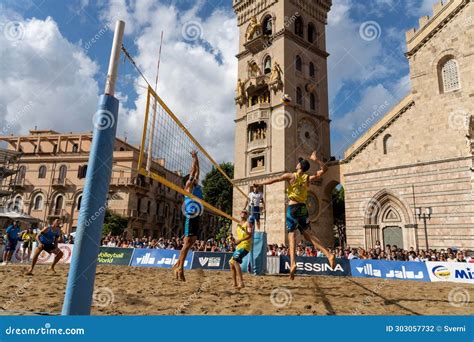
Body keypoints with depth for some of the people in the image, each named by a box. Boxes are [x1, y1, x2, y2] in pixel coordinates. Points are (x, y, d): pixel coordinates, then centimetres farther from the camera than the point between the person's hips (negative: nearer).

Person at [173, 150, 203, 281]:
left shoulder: (196, 186, 19)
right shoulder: (188, 186, -1)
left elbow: (197, 171, 24)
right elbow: (193, 171, -3)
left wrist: (196, 158, 27)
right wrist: (194, 158, 7)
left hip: (197, 217, 8)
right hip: (191, 218, -8)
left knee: (191, 242, 9)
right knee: (187, 243, -10)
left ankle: (178, 265, 17)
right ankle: (180, 268, -6)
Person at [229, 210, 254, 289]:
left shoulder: (248, 223, -6)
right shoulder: (238, 225, 20)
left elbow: (250, 235, -20)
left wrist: (240, 240, -31)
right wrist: (235, 240, 11)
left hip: (245, 245, -9)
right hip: (239, 246, 9)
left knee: (235, 261, -25)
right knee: (231, 263, 11)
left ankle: (241, 282, -29)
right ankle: (235, 283, 20)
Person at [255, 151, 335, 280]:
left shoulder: (290, 176, -2)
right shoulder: (308, 178, 7)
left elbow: (272, 181, 1)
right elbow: (324, 169, 14)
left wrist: (259, 183, 16)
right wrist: (315, 159, 6)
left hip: (292, 207, -3)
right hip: (303, 207, 4)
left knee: (292, 235, -2)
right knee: (308, 234, 9)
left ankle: (293, 263, -16)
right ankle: (328, 254, -5)